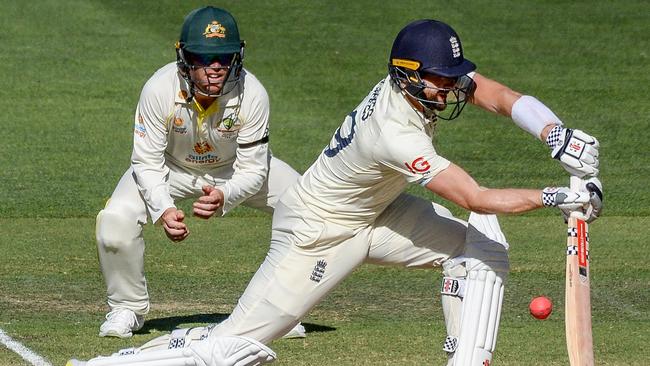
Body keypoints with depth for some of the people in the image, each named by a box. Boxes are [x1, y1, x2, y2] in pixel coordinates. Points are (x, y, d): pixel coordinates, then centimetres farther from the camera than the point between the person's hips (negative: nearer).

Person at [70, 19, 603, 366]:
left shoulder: (425, 80, -14)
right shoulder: (395, 134, -36)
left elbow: (501, 96, -17)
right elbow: (476, 199, -38)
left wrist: (558, 135, -34)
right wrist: (560, 198, -39)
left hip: (375, 212, 9)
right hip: (319, 233, -9)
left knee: (481, 244, -5)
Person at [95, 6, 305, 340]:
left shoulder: (252, 94, -32)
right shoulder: (159, 90, -34)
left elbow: (253, 171, -24)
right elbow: (147, 162, -24)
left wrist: (225, 196, -45)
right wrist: (163, 209, -41)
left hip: (234, 168, 1)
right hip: (171, 167, -1)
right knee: (116, 219, -26)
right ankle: (127, 308, 2)